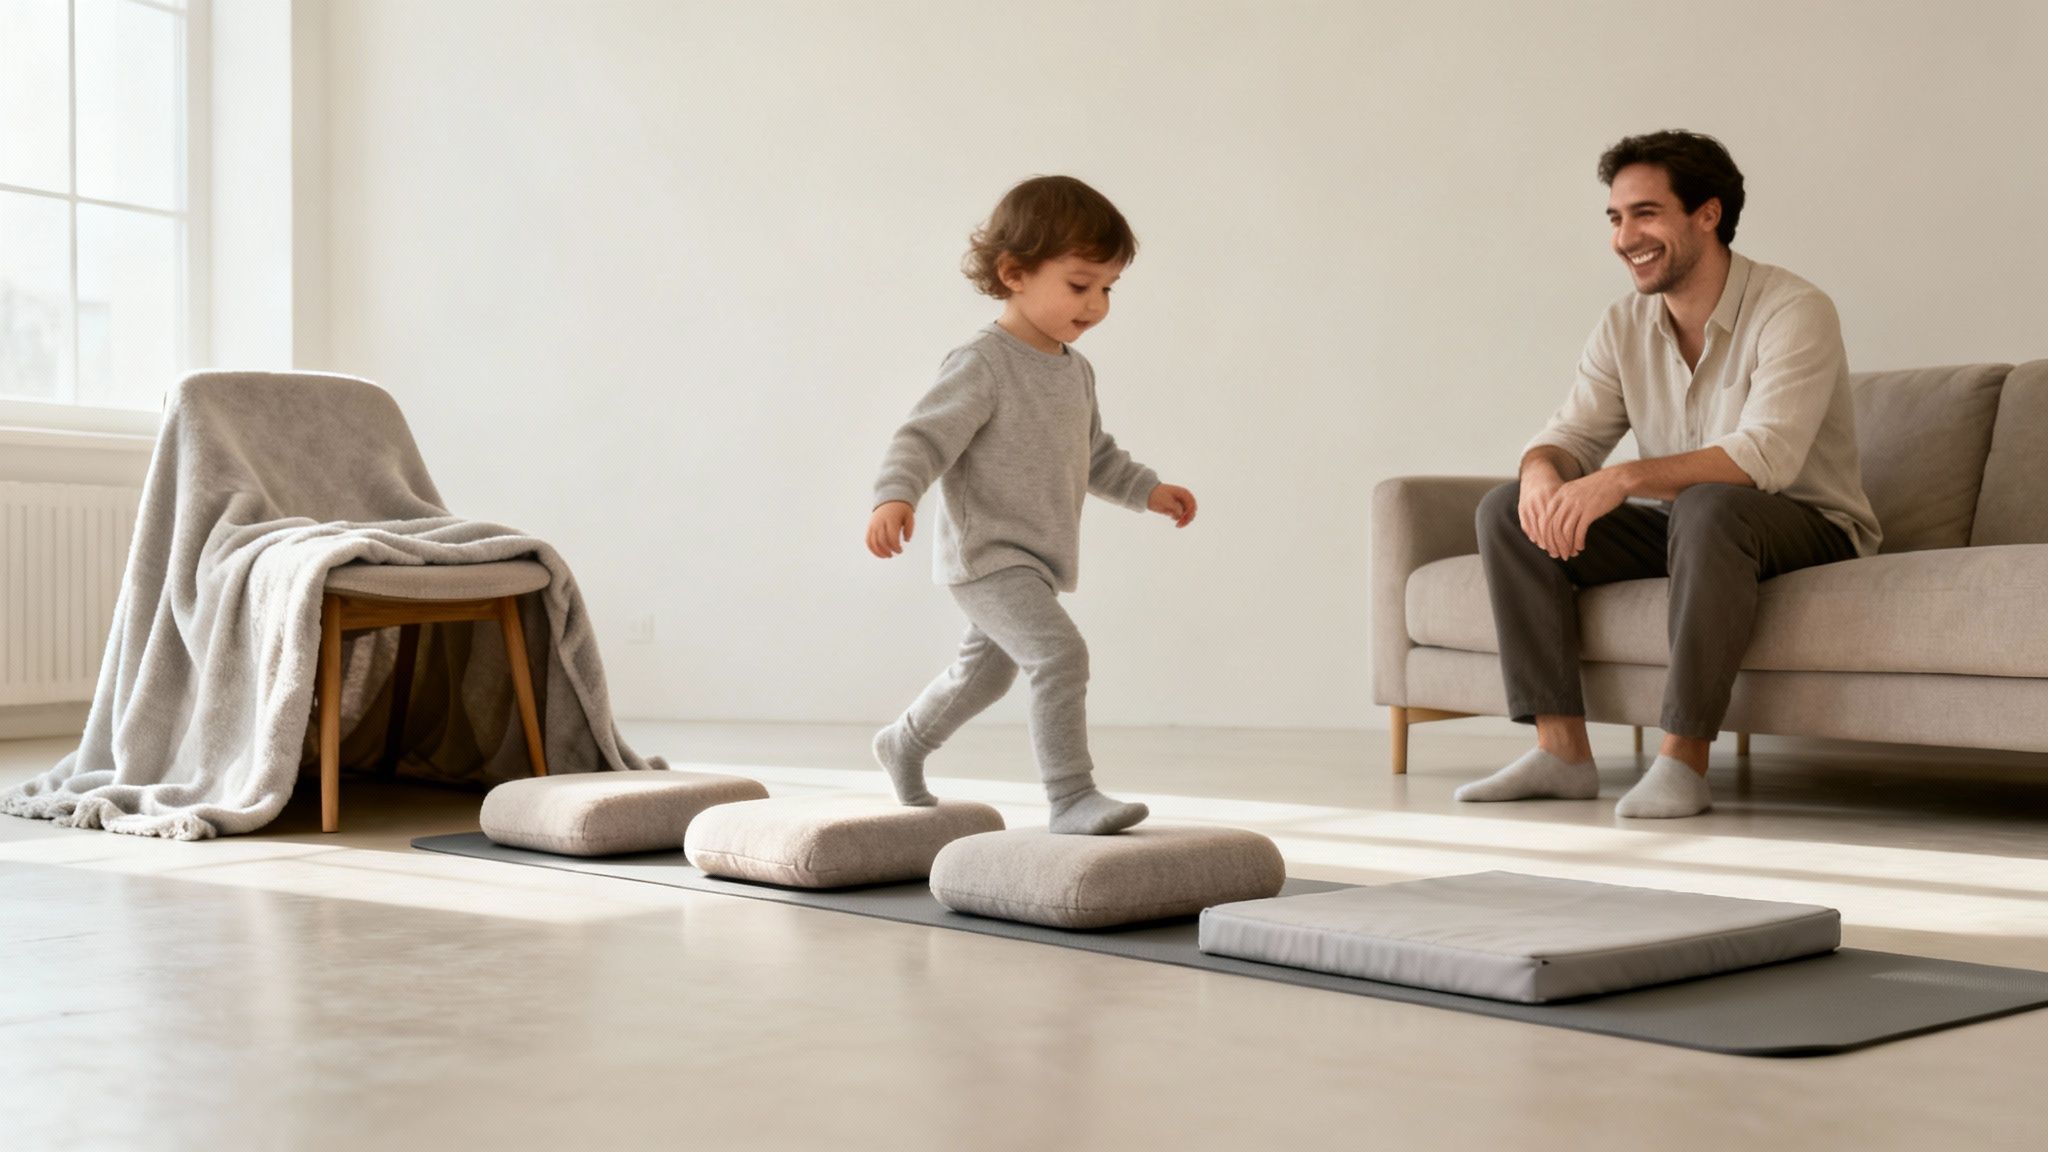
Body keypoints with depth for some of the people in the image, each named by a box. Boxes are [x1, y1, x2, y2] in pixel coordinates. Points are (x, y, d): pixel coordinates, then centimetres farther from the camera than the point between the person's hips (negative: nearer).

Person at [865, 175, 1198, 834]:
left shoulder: (1076, 373, 11)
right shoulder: (982, 366, -17)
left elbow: (1094, 454, 26)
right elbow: (925, 437, -24)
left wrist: (1147, 490, 20)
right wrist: (894, 497, -40)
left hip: (1035, 560, 10)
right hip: (985, 554, -10)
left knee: (986, 669, 25)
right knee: (1059, 653, -24)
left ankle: (905, 744, 48)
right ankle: (1071, 798, -20)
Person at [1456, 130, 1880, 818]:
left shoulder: (1793, 311, -17)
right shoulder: (1625, 326, 4)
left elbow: (1766, 455, -31)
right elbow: (1573, 434, 0)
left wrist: (1623, 479, -41)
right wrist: (1543, 472, -26)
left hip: (1808, 530, -6)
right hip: (1675, 530, 7)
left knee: (1709, 507, -40)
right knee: (1508, 510, -10)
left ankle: (1685, 758, -34)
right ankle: (1562, 749, -15)